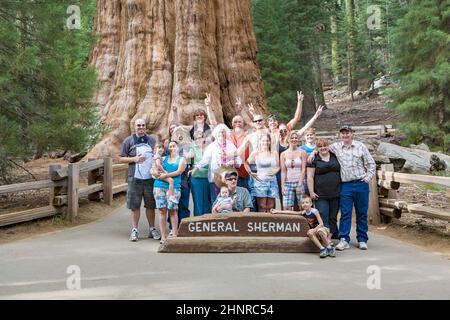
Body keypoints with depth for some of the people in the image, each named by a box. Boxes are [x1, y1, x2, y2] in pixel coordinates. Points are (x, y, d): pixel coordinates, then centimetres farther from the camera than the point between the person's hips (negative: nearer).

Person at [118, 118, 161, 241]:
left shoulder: (152, 140, 11)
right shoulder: (128, 141, 5)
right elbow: (121, 158, 4)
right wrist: (134, 159, -12)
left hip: (150, 177, 2)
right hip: (135, 178, -2)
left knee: (151, 205, 8)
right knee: (134, 205, 0)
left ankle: (152, 229, 18)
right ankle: (134, 230, 8)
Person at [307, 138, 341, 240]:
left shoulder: (335, 157, 10)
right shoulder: (314, 159, -1)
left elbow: (341, 171, 19)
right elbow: (310, 177, -4)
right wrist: (311, 192, -10)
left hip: (335, 193, 4)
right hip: (321, 195, -4)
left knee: (333, 218, 9)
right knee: (323, 218, -6)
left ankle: (333, 235, 15)